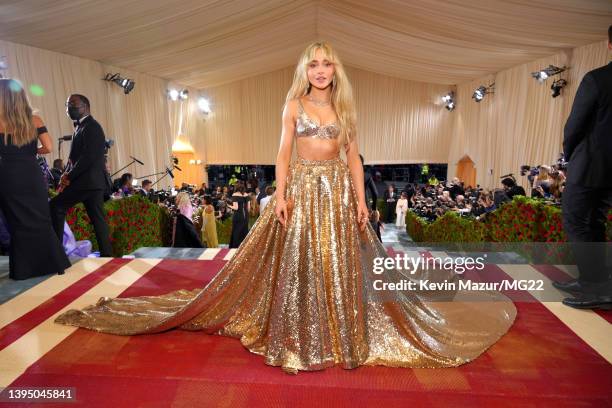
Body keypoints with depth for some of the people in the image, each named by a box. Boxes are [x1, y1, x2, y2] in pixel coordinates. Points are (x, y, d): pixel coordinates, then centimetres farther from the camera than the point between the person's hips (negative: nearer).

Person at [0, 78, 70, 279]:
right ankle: (54, 264, 11)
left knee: (18, 223, 6)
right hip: (32, 176, 2)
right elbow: (48, 148, -5)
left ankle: (24, 269, 14)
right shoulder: (35, 120, 0)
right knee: (41, 220, 10)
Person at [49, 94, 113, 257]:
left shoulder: (91, 126, -10)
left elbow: (89, 157, -20)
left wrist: (69, 177, -15)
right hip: (92, 181, 9)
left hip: (88, 181, -9)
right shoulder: (81, 127, 20)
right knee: (97, 218, 7)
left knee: (55, 206, -4)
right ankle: (107, 254, 9)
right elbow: (74, 156, 18)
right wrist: (66, 175, 3)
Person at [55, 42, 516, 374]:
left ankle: (342, 335, 23)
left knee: (340, 265, 6)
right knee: (298, 264, 1)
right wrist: (281, 194, -10)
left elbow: (353, 157, 8)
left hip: (338, 191, 3)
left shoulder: (344, 107, 11)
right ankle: (302, 337, 18)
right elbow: (284, 152, 1)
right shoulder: (294, 105, 4)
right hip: (302, 189, -2)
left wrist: (361, 199, 1)